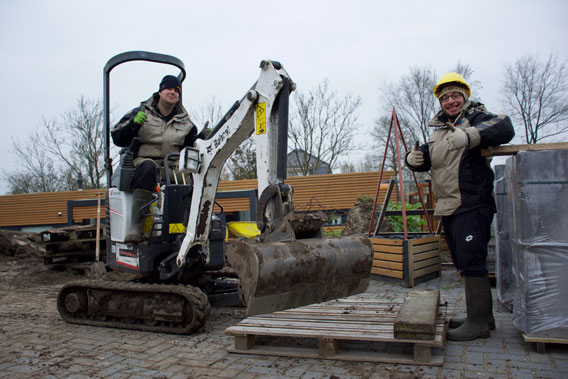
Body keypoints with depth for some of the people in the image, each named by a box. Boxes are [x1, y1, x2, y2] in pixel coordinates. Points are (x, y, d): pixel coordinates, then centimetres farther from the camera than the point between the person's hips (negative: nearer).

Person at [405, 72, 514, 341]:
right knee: (464, 264, 14)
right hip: (448, 208, 8)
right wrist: (414, 158, -3)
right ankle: (483, 315, 27)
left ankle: (478, 322, 1)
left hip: (472, 206, -8)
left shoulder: (477, 119, -3)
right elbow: (426, 159, 20)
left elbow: (504, 128, -22)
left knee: (471, 263, -9)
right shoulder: (439, 130, 19)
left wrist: (471, 135, -39)